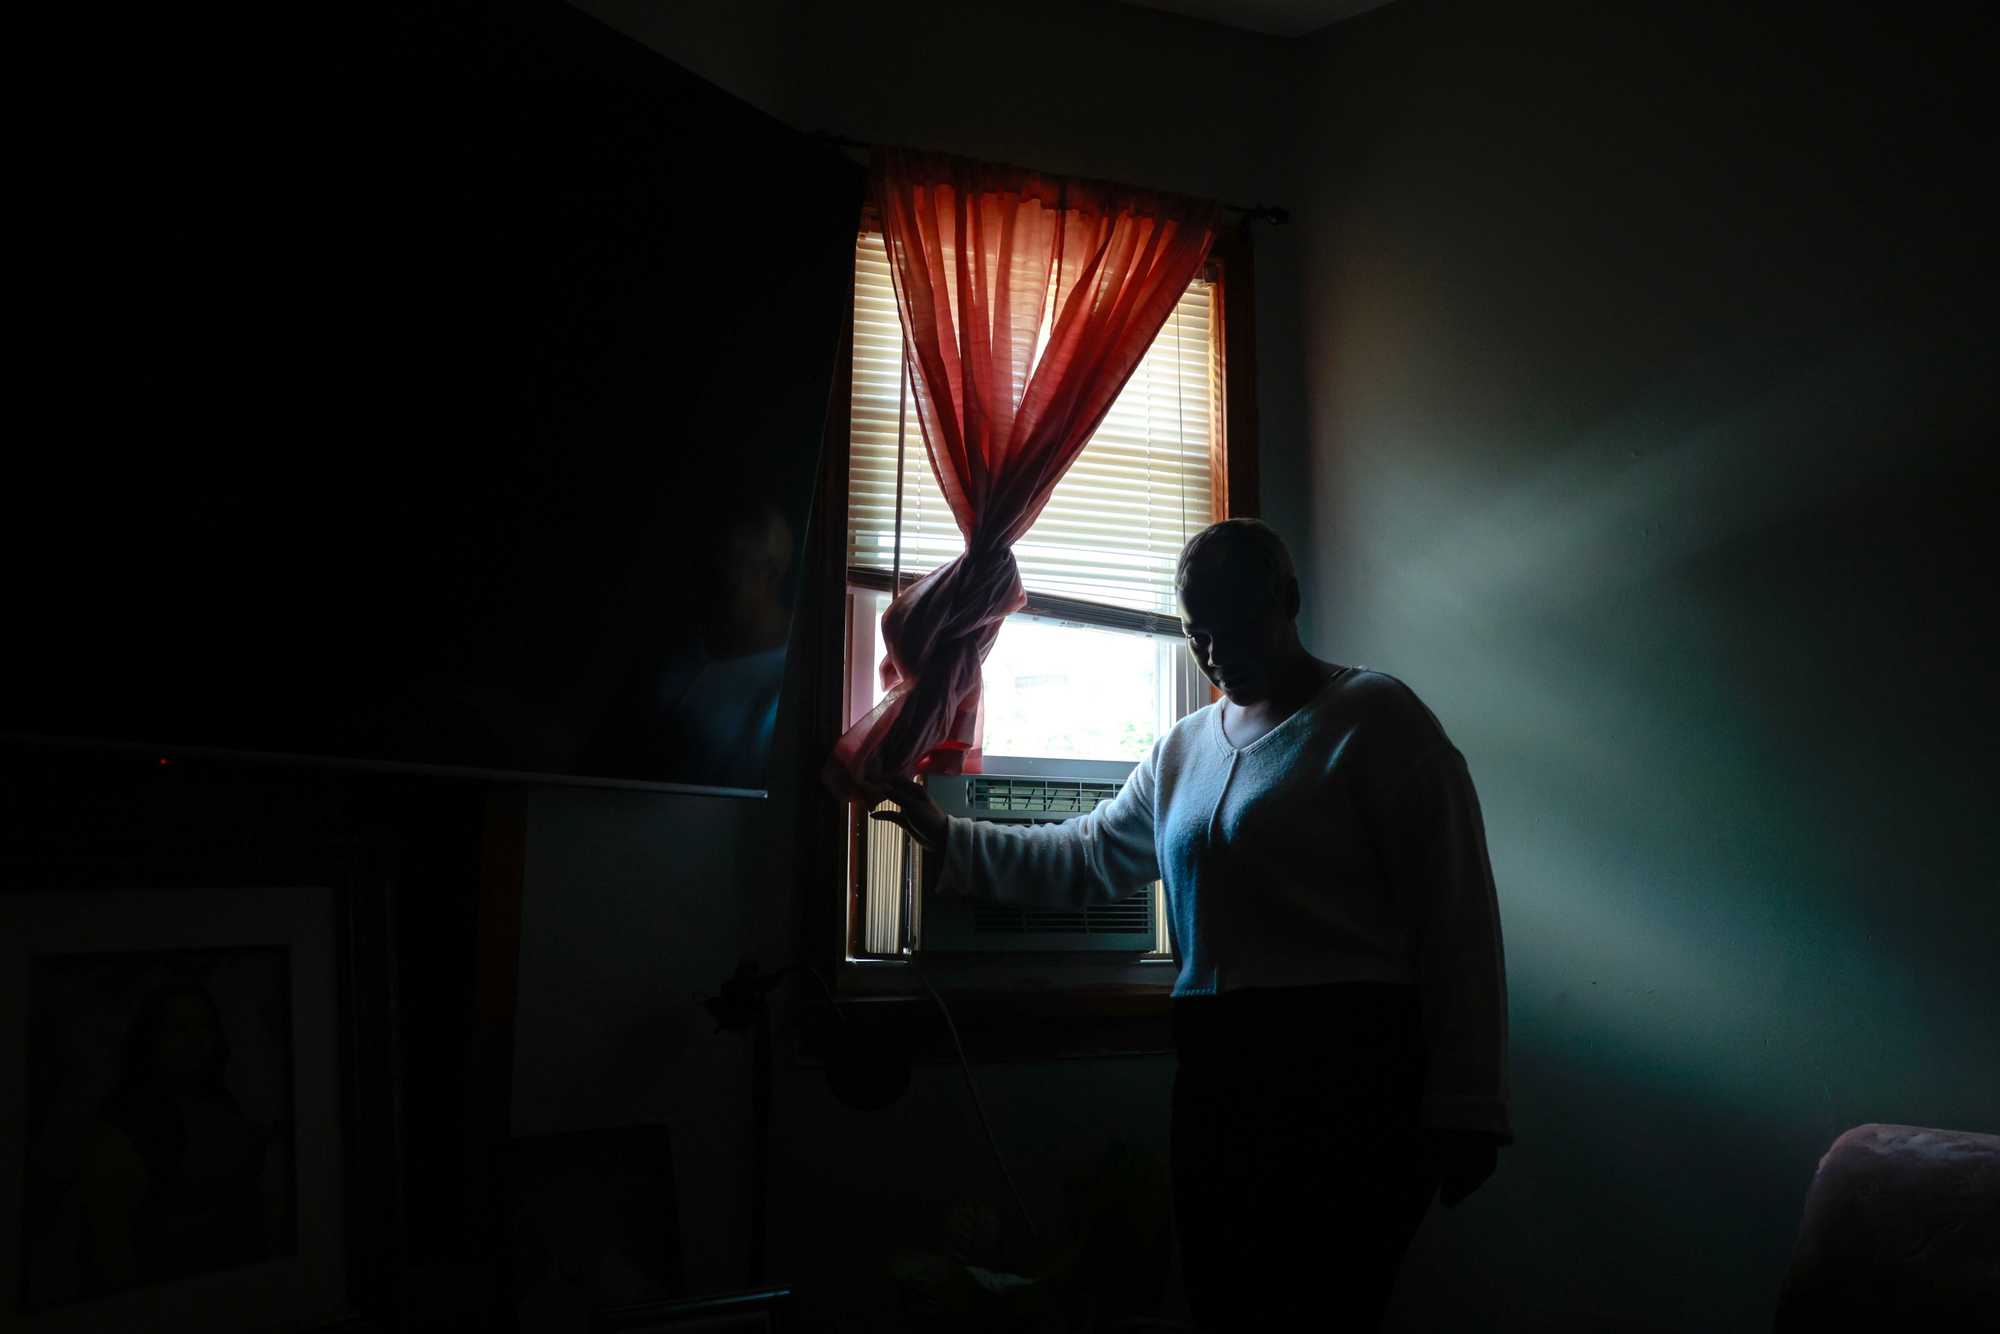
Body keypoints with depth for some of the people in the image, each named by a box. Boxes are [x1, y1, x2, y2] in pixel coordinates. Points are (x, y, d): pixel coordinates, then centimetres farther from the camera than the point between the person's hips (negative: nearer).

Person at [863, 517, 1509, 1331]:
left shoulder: (1372, 717, -2)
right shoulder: (1182, 752, 18)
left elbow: (1454, 915, -8)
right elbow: (1085, 857, 30)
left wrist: (1463, 1107, -13)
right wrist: (945, 834, 24)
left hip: (1351, 1071, -6)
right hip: (1218, 1073, 6)